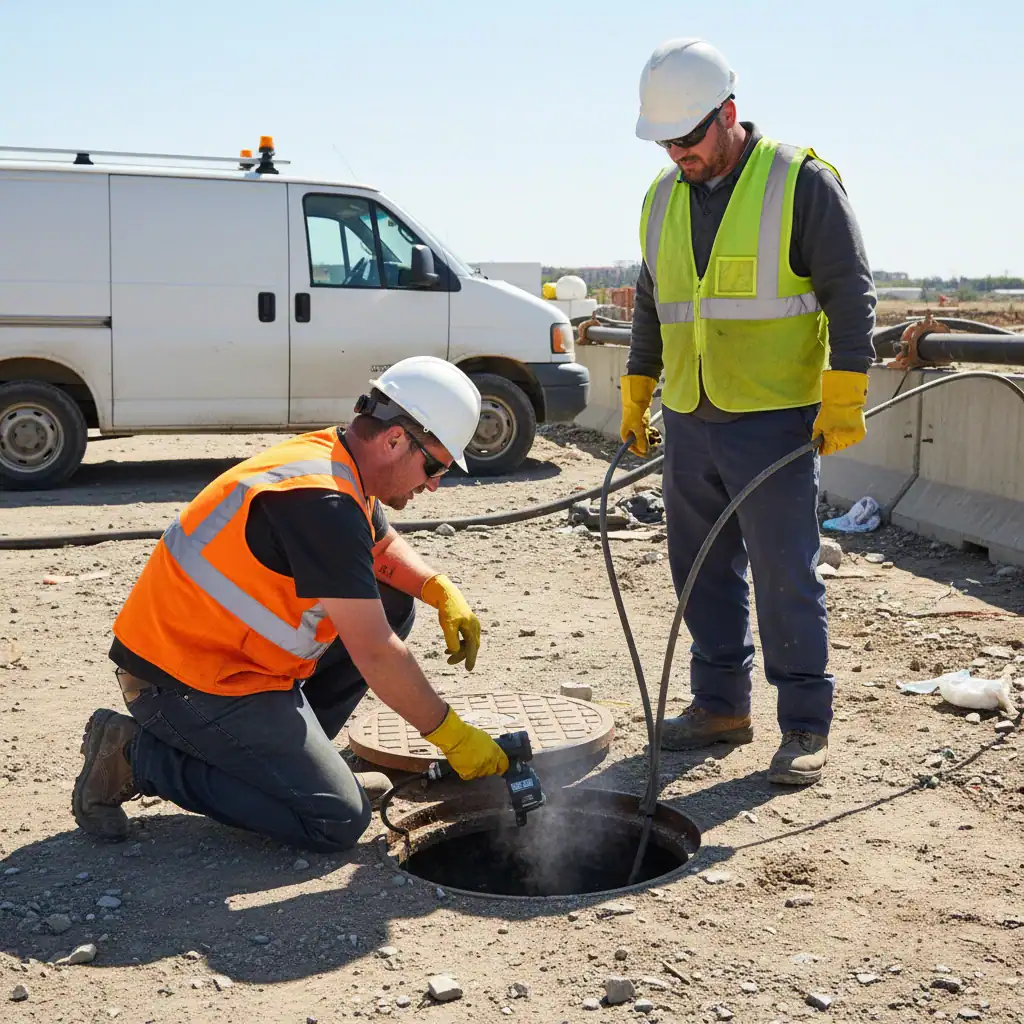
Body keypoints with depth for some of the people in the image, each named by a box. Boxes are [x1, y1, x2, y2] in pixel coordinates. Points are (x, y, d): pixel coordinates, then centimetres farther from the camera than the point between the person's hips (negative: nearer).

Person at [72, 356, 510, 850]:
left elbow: (385, 547, 25)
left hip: (216, 651, 10)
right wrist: (451, 735, -14)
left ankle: (288, 750, 12)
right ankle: (138, 755, -5)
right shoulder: (322, 501, -26)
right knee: (337, 822, -10)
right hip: (187, 680, -10)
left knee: (391, 603, 9)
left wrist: (442, 591, 5)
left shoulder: (338, 460, 4)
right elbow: (374, 654, -26)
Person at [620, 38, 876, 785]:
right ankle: (721, 705, 24)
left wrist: (845, 396, -14)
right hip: (689, 422, 6)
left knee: (786, 575, -3)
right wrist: (636, 395, 20)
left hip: (775, 422, -6)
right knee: (703, 571, 11)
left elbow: (850, 290, -7)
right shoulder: (663, 198, 12)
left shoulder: (800, 182, -6)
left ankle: (806, 726, 8)